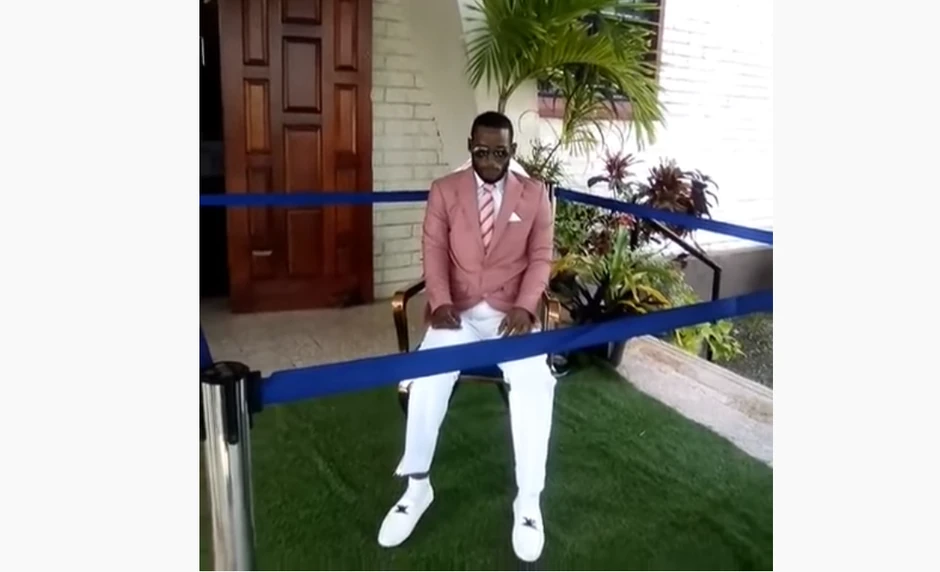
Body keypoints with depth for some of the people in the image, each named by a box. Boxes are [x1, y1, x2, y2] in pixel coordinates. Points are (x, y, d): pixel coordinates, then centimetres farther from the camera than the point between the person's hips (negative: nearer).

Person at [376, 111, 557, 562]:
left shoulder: (534, 194, 5)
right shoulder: (444, 191, 5)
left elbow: (541, 257, 2)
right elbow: (434, 252, 0)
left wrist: (525, 308, -14)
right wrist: (440, 303, -16)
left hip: (512, 312, 0)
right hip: (459, 311, 1)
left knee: (534, 385, -25)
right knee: (426, 381, -23)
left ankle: (528, 499, -8)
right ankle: (416, 486, -2)